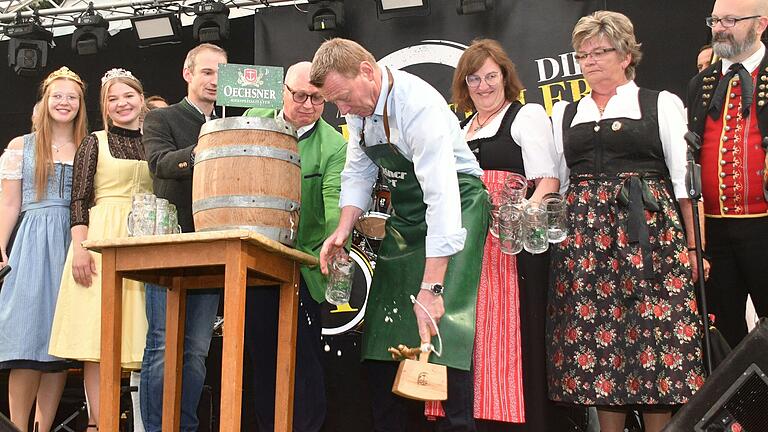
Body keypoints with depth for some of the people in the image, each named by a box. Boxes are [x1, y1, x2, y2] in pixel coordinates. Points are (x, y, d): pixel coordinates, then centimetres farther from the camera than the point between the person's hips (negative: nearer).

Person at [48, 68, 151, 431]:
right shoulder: (94, 143, 8)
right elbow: (79, 200, 1)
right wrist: (80, 247, -11)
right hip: (101, 238, -3)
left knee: (140, 331, -1)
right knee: (97, 331, -7)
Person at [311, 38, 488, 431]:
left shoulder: (419, 106, -28)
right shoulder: (359, 105, -3)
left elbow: (442, 196, -34)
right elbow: (358, 173, 9)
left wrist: (431, 288, -38)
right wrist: (343, 230, -9)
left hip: (453, 204, -8)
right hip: (405, 213, 8)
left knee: (438, 328, -17)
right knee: (381, 332, 8)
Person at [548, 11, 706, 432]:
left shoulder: (661, 104, 7)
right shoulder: (564, 114, 16)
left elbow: (684, 180, 3)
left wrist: (692, 247, -3)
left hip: (648, 232, -3)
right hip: (583, 236, 3)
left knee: (653, 333, -4)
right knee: (594, 336, 2)